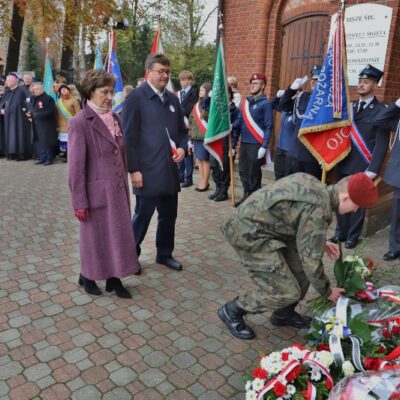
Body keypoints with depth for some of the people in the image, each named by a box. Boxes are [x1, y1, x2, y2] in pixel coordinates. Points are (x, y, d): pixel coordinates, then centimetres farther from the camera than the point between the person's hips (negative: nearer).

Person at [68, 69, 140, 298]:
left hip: (118, 189, 6)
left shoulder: (114, 118, 6)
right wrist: (80, 202, -14)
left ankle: (114, 278, 29)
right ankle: (87, 277, 34)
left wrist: (125, 183, 13)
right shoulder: (80, 123, -14)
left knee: (119, 234, 12)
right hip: (97, 191, -6)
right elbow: (76, 166, -14)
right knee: (96, 237, 10)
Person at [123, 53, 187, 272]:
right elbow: (129, 136, -11)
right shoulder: (136, 97, -7)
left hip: (170, 170, 6)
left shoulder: (173, 99, 12)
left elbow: (182, 130, 20)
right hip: (147, 171, -6)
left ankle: (165, 254, 32)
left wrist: (182, 148, -1)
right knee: (142, 216, 5)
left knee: (169, 215, 14)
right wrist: (134, 169, -15)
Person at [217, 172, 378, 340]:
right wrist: (327, 291, 1)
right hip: (250, 233, -10)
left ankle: (283, 314, 28)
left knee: (301, 265, 10)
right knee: (287, 292, -7)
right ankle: (232, 311, 11)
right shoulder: (318, 211, -22)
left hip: (253, 218, 10)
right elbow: (311, 260, -16)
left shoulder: (315, 185, 5)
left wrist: (321, 243, 16)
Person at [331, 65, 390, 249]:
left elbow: (381, 144, -9)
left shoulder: (381, 111, -6)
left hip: (362, 166, -5)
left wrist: (373, 169, -16)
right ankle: (340, 232, 28)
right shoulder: (349, 106, 11)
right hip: (343, 163, 5)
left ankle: (352, 237, 21)